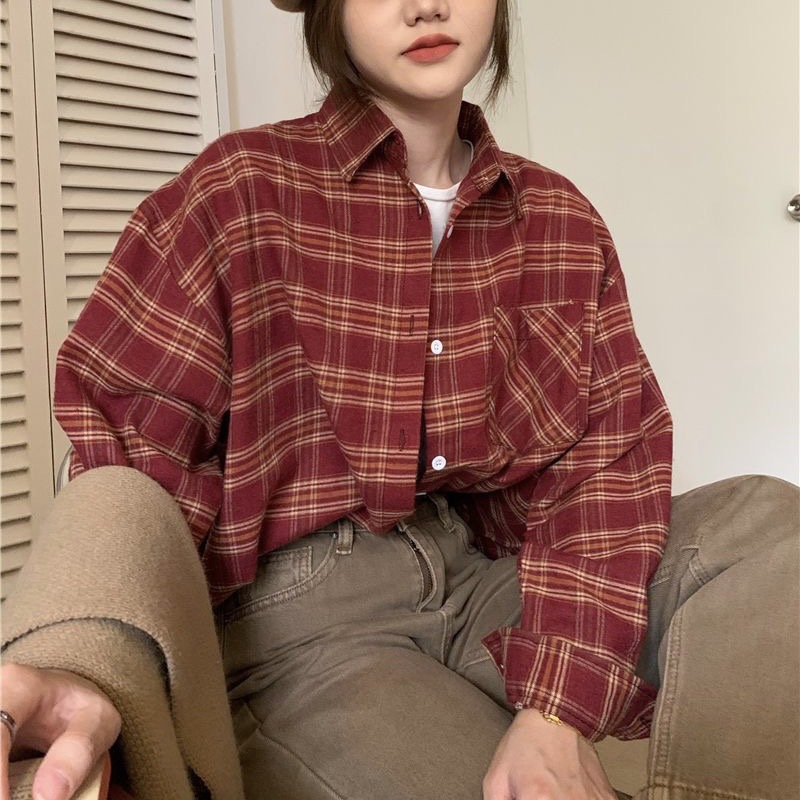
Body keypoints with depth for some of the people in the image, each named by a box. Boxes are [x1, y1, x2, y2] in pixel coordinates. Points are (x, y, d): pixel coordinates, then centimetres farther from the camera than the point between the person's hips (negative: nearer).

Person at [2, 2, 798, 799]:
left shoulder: (560, 218, 4)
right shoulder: (242, 190, -7)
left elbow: (606, 458, -4)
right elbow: (130, 445, -10)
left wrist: (557, 710, -18)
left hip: (490, 578, 5)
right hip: (298, 613, -4)